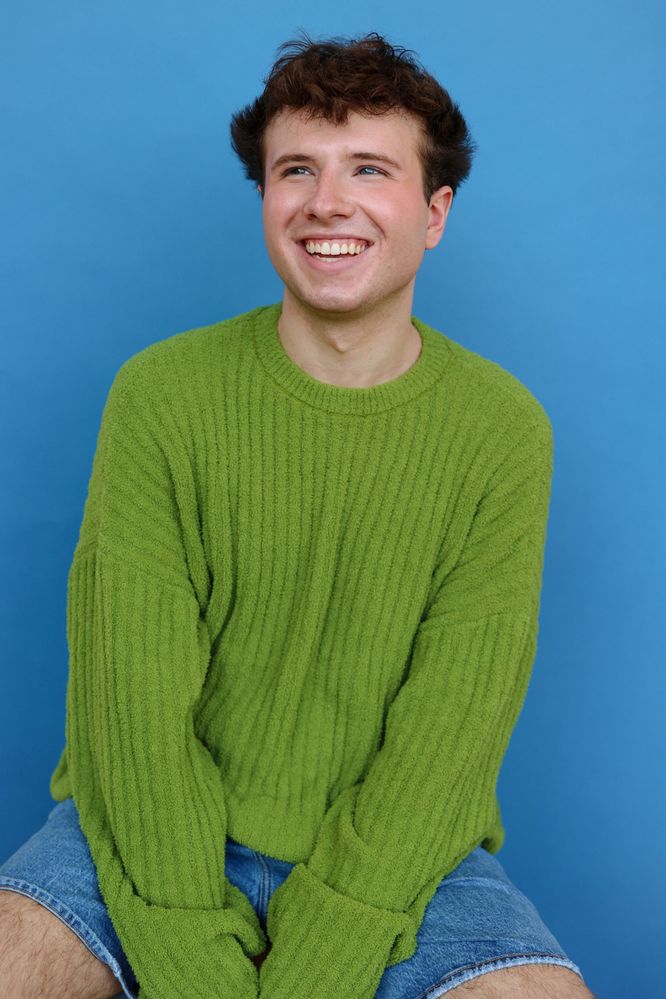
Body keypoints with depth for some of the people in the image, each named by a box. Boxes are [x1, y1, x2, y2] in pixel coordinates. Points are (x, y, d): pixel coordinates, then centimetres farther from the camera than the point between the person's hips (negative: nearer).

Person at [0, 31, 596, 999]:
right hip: (158, 835, 0)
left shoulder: (503, 429, -6)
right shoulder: (160, 394, -6)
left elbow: (447, 738, -10)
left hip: (401, 849, 1)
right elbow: (135, 704, -10)